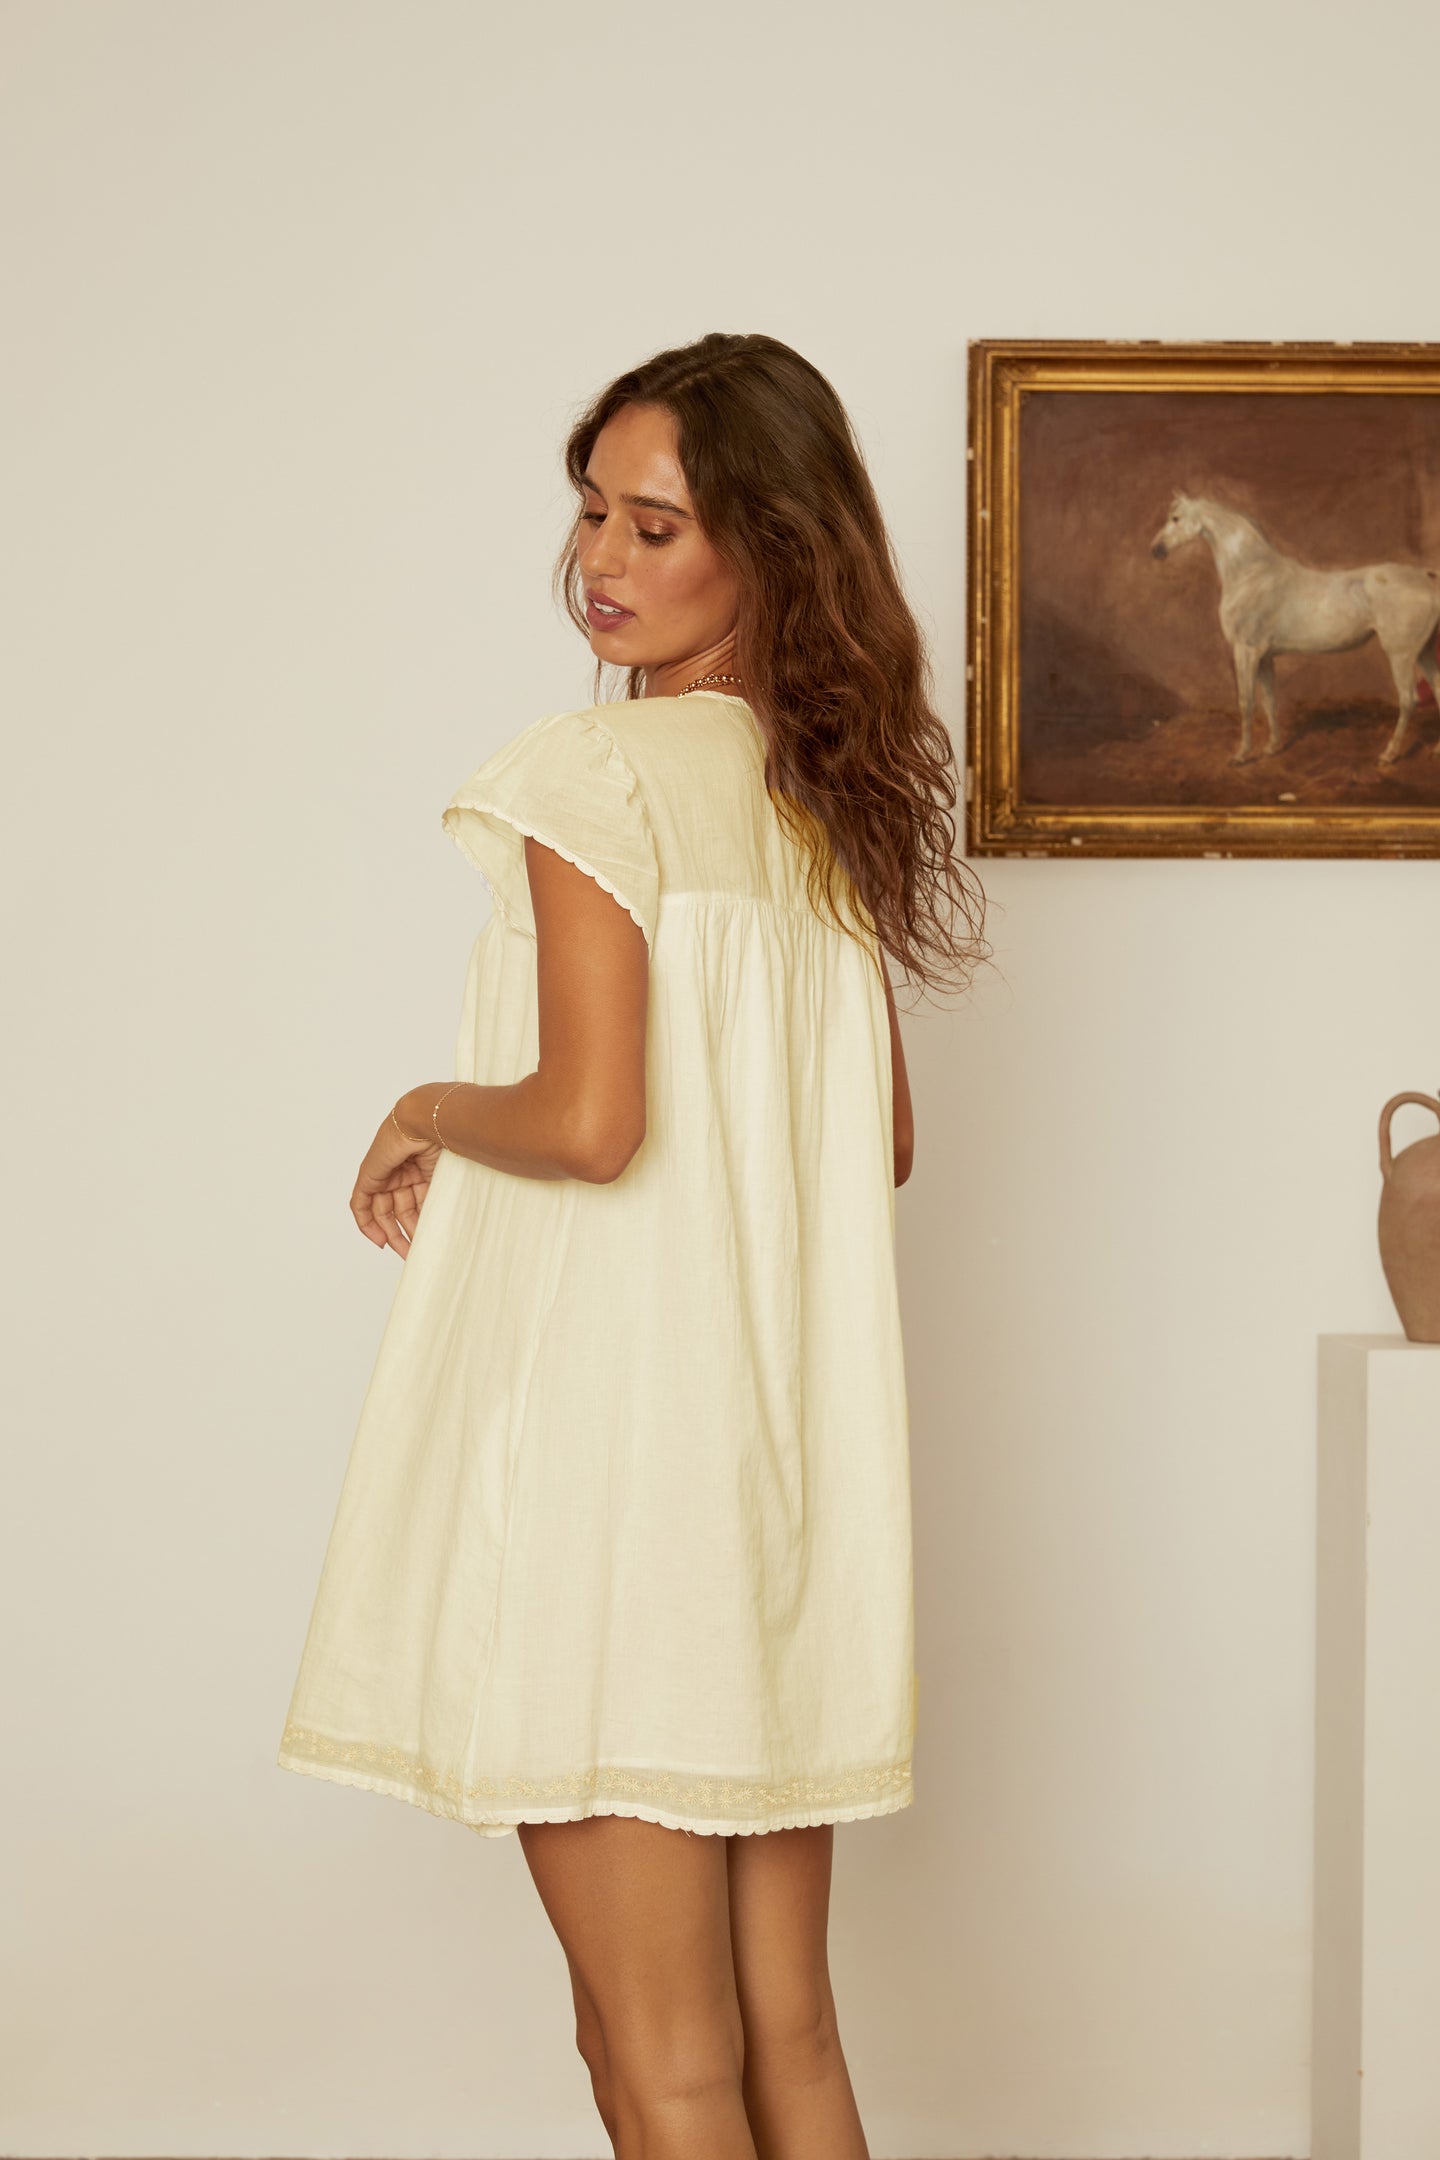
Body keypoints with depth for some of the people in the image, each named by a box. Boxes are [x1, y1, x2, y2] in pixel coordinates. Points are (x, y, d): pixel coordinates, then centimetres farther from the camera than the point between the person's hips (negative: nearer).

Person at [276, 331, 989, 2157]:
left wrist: (426, 1113, -2)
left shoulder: (601, 772, -10)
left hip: (614, 1421, -8)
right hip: (787, 1450, 8)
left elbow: (588, 1117, -20)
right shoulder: (830, 797, 13)